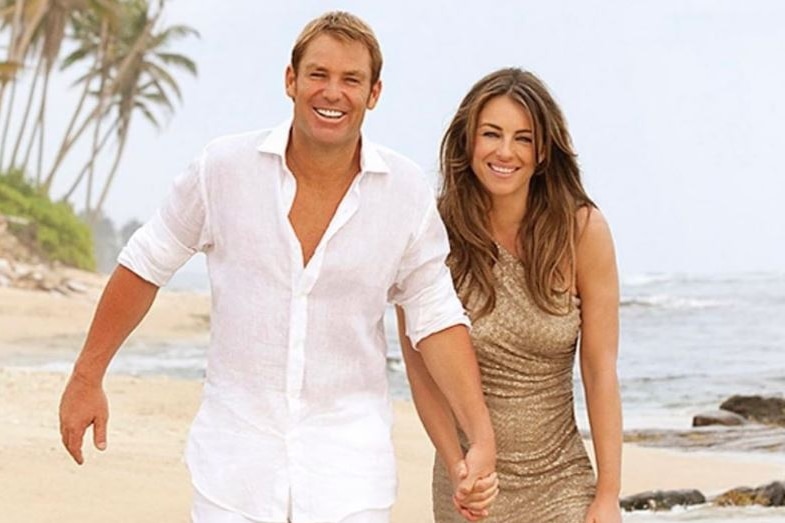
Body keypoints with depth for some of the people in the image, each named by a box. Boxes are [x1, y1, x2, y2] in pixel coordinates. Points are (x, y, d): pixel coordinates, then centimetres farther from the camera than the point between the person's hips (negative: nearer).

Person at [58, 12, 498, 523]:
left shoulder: (409, 192, -5)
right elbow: (146, 265, 6)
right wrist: (87, 377, 9)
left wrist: (482, 436, -6)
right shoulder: (223, 168, -6)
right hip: (235, 454, 0)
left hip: (349, 458, 0)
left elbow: (437, 320, 3)